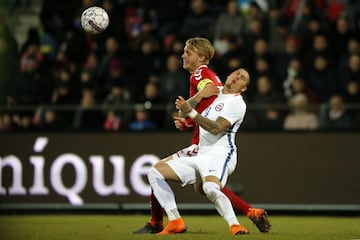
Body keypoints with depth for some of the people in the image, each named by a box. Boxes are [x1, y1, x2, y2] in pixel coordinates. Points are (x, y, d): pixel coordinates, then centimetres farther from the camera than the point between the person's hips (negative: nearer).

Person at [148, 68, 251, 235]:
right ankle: (175, 222, -2)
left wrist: (191, 112, -24)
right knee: (155, 172, 2)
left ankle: (235, 226, -34)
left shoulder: (237, 102, -3)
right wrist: (200, 96, -6)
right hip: (200, 156, 8)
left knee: (210, 188, -39)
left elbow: (217, 128, -17)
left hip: (220, 154, -8)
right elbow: (183, 110, 14)